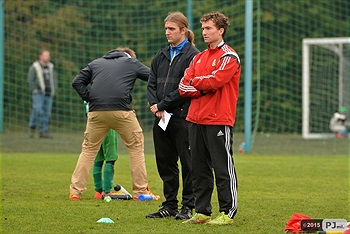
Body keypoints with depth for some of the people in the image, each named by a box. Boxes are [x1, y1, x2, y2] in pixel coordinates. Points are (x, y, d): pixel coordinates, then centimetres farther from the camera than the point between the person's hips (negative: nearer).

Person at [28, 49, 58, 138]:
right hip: (38, 93, -5)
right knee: (37, 110, -18)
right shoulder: (34, 67, -3)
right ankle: (32, 128, -2)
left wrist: (54, 90, 7)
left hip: (48, 94, 5)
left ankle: (43, 132, 5)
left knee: (46, 113, 2)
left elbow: (54, 78, 18)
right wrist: (35, 90, -12)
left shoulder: (50, 67, 12)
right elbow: (31, 80, -5)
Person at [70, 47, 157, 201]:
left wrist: (88, 99, 12)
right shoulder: (132, 62, 19)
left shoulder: (95, 63, 26)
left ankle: (75, 191, 7)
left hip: (96, 112, 2)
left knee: (88, 149, 13)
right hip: (121, 110, -2)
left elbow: (77, 82, 15)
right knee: (136, 146, 13)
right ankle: (140, 191, 12)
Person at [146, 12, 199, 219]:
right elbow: (152, 83, 14)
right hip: (162, 118, 7)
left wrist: (163, 105, -12)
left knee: (187, 162, -1)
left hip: (183, 118, -7)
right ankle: (170, 205, 17)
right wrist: (155, 106, -4)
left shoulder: (193, 55, -7)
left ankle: (189, 206, 5)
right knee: (165, 162, 9)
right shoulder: (161, 56, 16)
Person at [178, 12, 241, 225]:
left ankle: (228, 213, -2)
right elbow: (184, 87, 10)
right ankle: (202, 212, 15)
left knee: (223, 168, -5)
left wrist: (194, 82, -1)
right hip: (196, 119, 7)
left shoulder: (229, 57, -5)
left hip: (219, 120, -7)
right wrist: (203, 88, -8)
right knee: (200, 169, 9)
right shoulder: (199, 58, 18)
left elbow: (214, 81, -18)